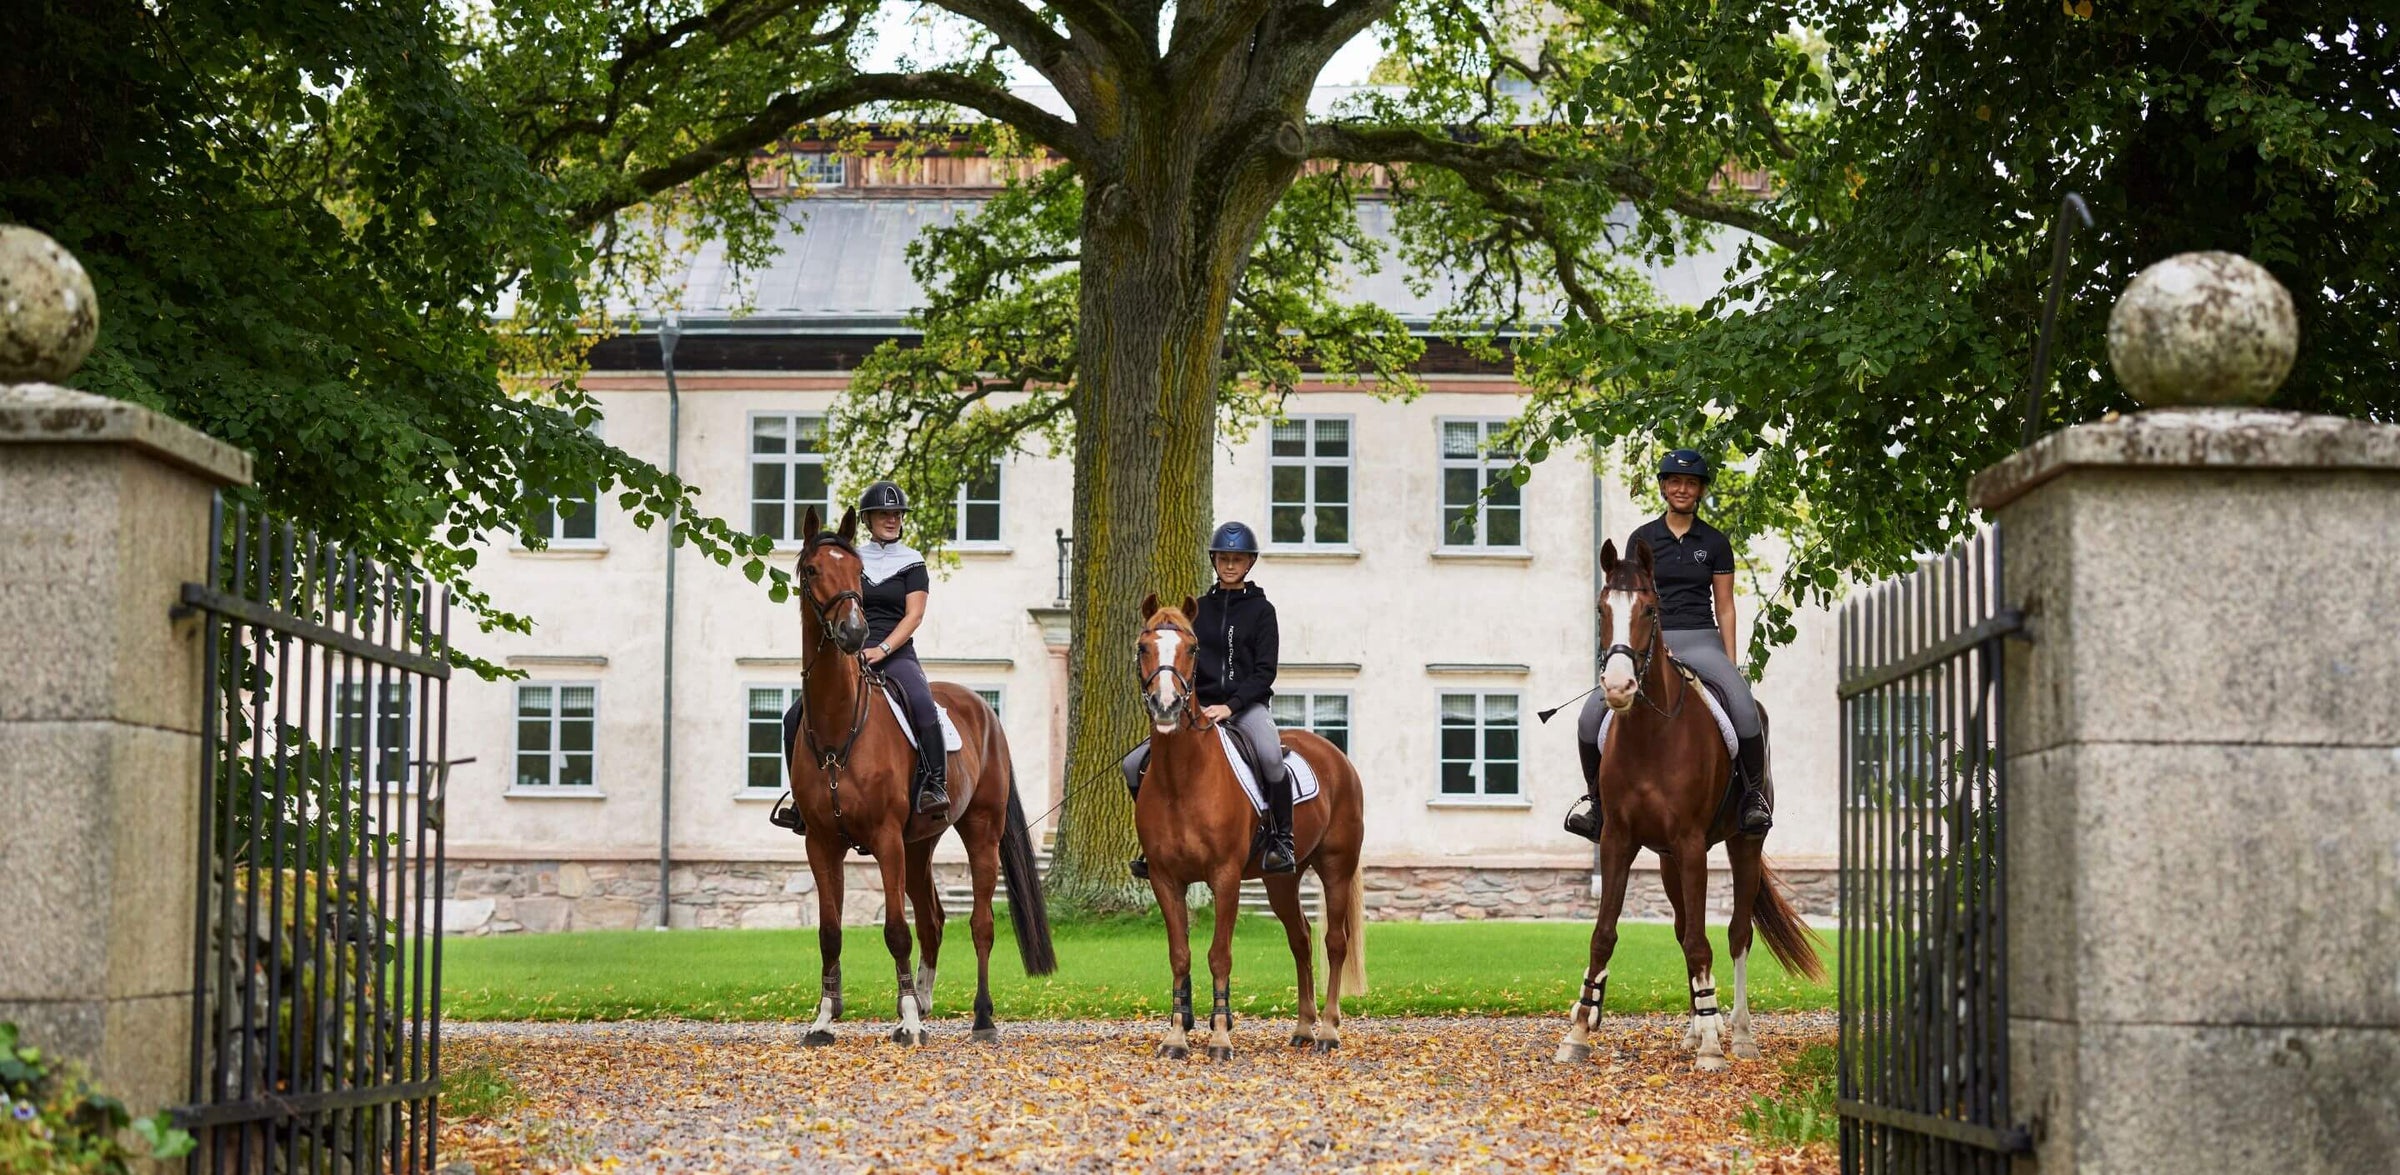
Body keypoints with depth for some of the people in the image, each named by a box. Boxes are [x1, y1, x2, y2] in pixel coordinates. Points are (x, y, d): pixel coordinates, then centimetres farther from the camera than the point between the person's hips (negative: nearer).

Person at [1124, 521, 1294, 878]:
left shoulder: (1261, 610, 2)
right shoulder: (1198, 609, 12)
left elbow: (1265, 671, -5)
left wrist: (1230, 705, -17)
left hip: (1246, 705, -4)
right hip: (1200, 707, 4)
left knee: (1271, 758, -37)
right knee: (1135, 765, -6)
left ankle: (1281, 840, -24)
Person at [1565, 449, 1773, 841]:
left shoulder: (1715, 542, 10)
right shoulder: (1642, 539, 10)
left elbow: (1725, 608, 10)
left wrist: (1730, 666, 2)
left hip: (1701, 641, -1)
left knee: (1744, 707, -31)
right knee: (1592, 714, -20)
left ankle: (1754, 794, -14)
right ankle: (1593, 793, 4)